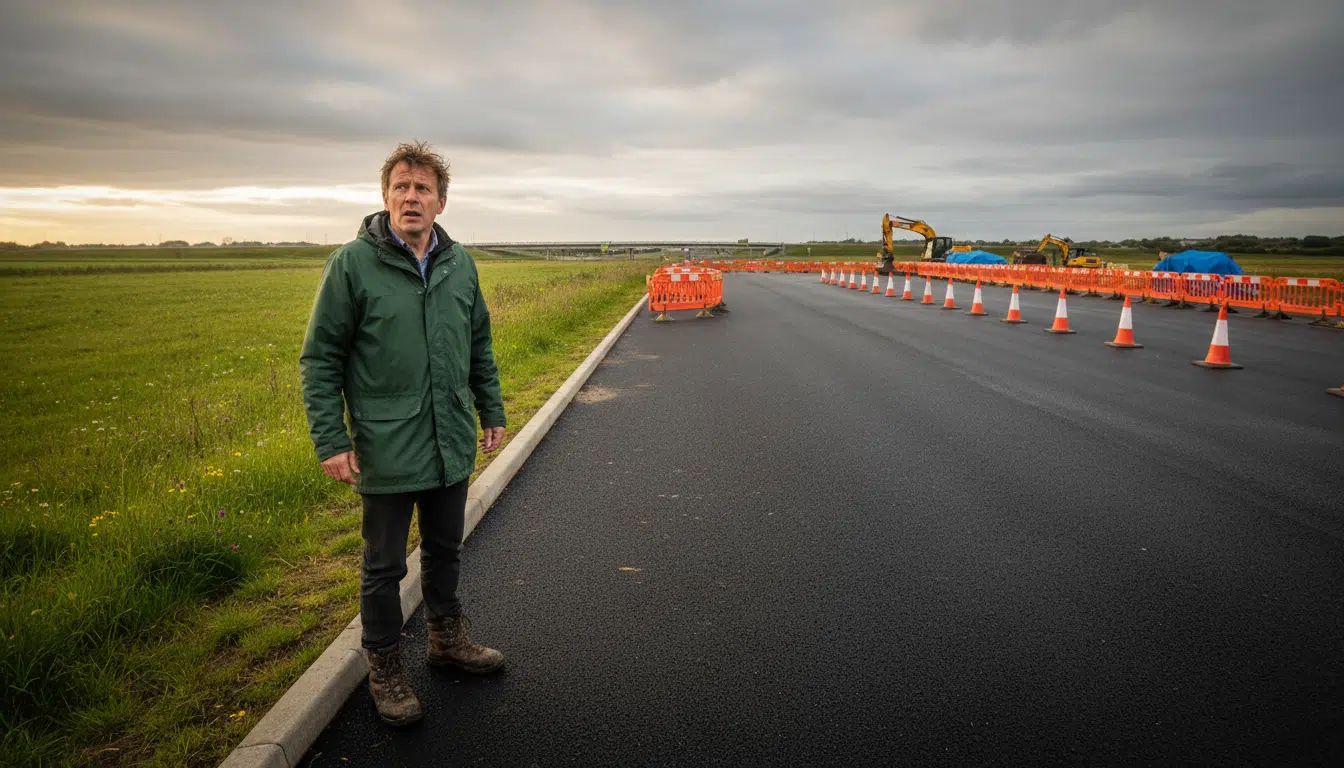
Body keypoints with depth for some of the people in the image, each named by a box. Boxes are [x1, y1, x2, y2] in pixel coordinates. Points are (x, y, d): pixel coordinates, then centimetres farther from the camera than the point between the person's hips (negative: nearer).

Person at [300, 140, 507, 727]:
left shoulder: (459, 264, 4)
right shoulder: (352, 264, -10)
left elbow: (479, 345, 14)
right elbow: (320, 359, -8)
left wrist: (491, 411, 14)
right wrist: (330, 441, -12)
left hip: (452, 447, 5)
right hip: (386, 453, -4)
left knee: (445, 551, 20)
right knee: (384, 567, 11)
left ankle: (447, 639, 41)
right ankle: (385, 671, 29)